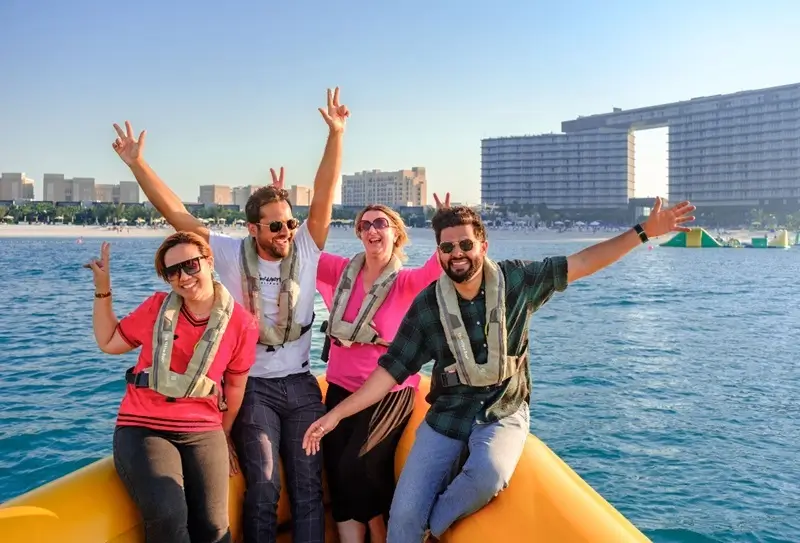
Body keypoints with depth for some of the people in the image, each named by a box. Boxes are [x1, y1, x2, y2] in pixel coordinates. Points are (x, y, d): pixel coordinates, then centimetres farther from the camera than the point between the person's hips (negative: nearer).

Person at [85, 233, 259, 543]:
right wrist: (102, 290, 6)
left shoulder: (242, 324, -3)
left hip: (202, 430, 1)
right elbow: (108, 343, 15)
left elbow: (235, 386, 8)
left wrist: (223, 436, 18)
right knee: (166, 515, -27)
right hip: (141, 427, 0)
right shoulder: (156, 307, 2)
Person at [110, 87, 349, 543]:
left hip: (300, 384, 2)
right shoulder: (233, 254, -3)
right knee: (263, 485, -6)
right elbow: (177, 214, -7)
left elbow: (324, 197, -12)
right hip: (253, 386, -1)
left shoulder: (305, 250, -2)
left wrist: (336, 134, -21)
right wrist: (138, 164, -15)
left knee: (309, 484, 1)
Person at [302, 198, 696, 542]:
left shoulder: (517, 280, -7)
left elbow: (581, 263, -4)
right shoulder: (427, 305, -8)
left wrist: (643, 232, -11)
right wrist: (336, 414, -10)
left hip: (503, 412, -1)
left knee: (488, 475, -35)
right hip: (448, 414, 1)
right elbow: (392, 369, -5)